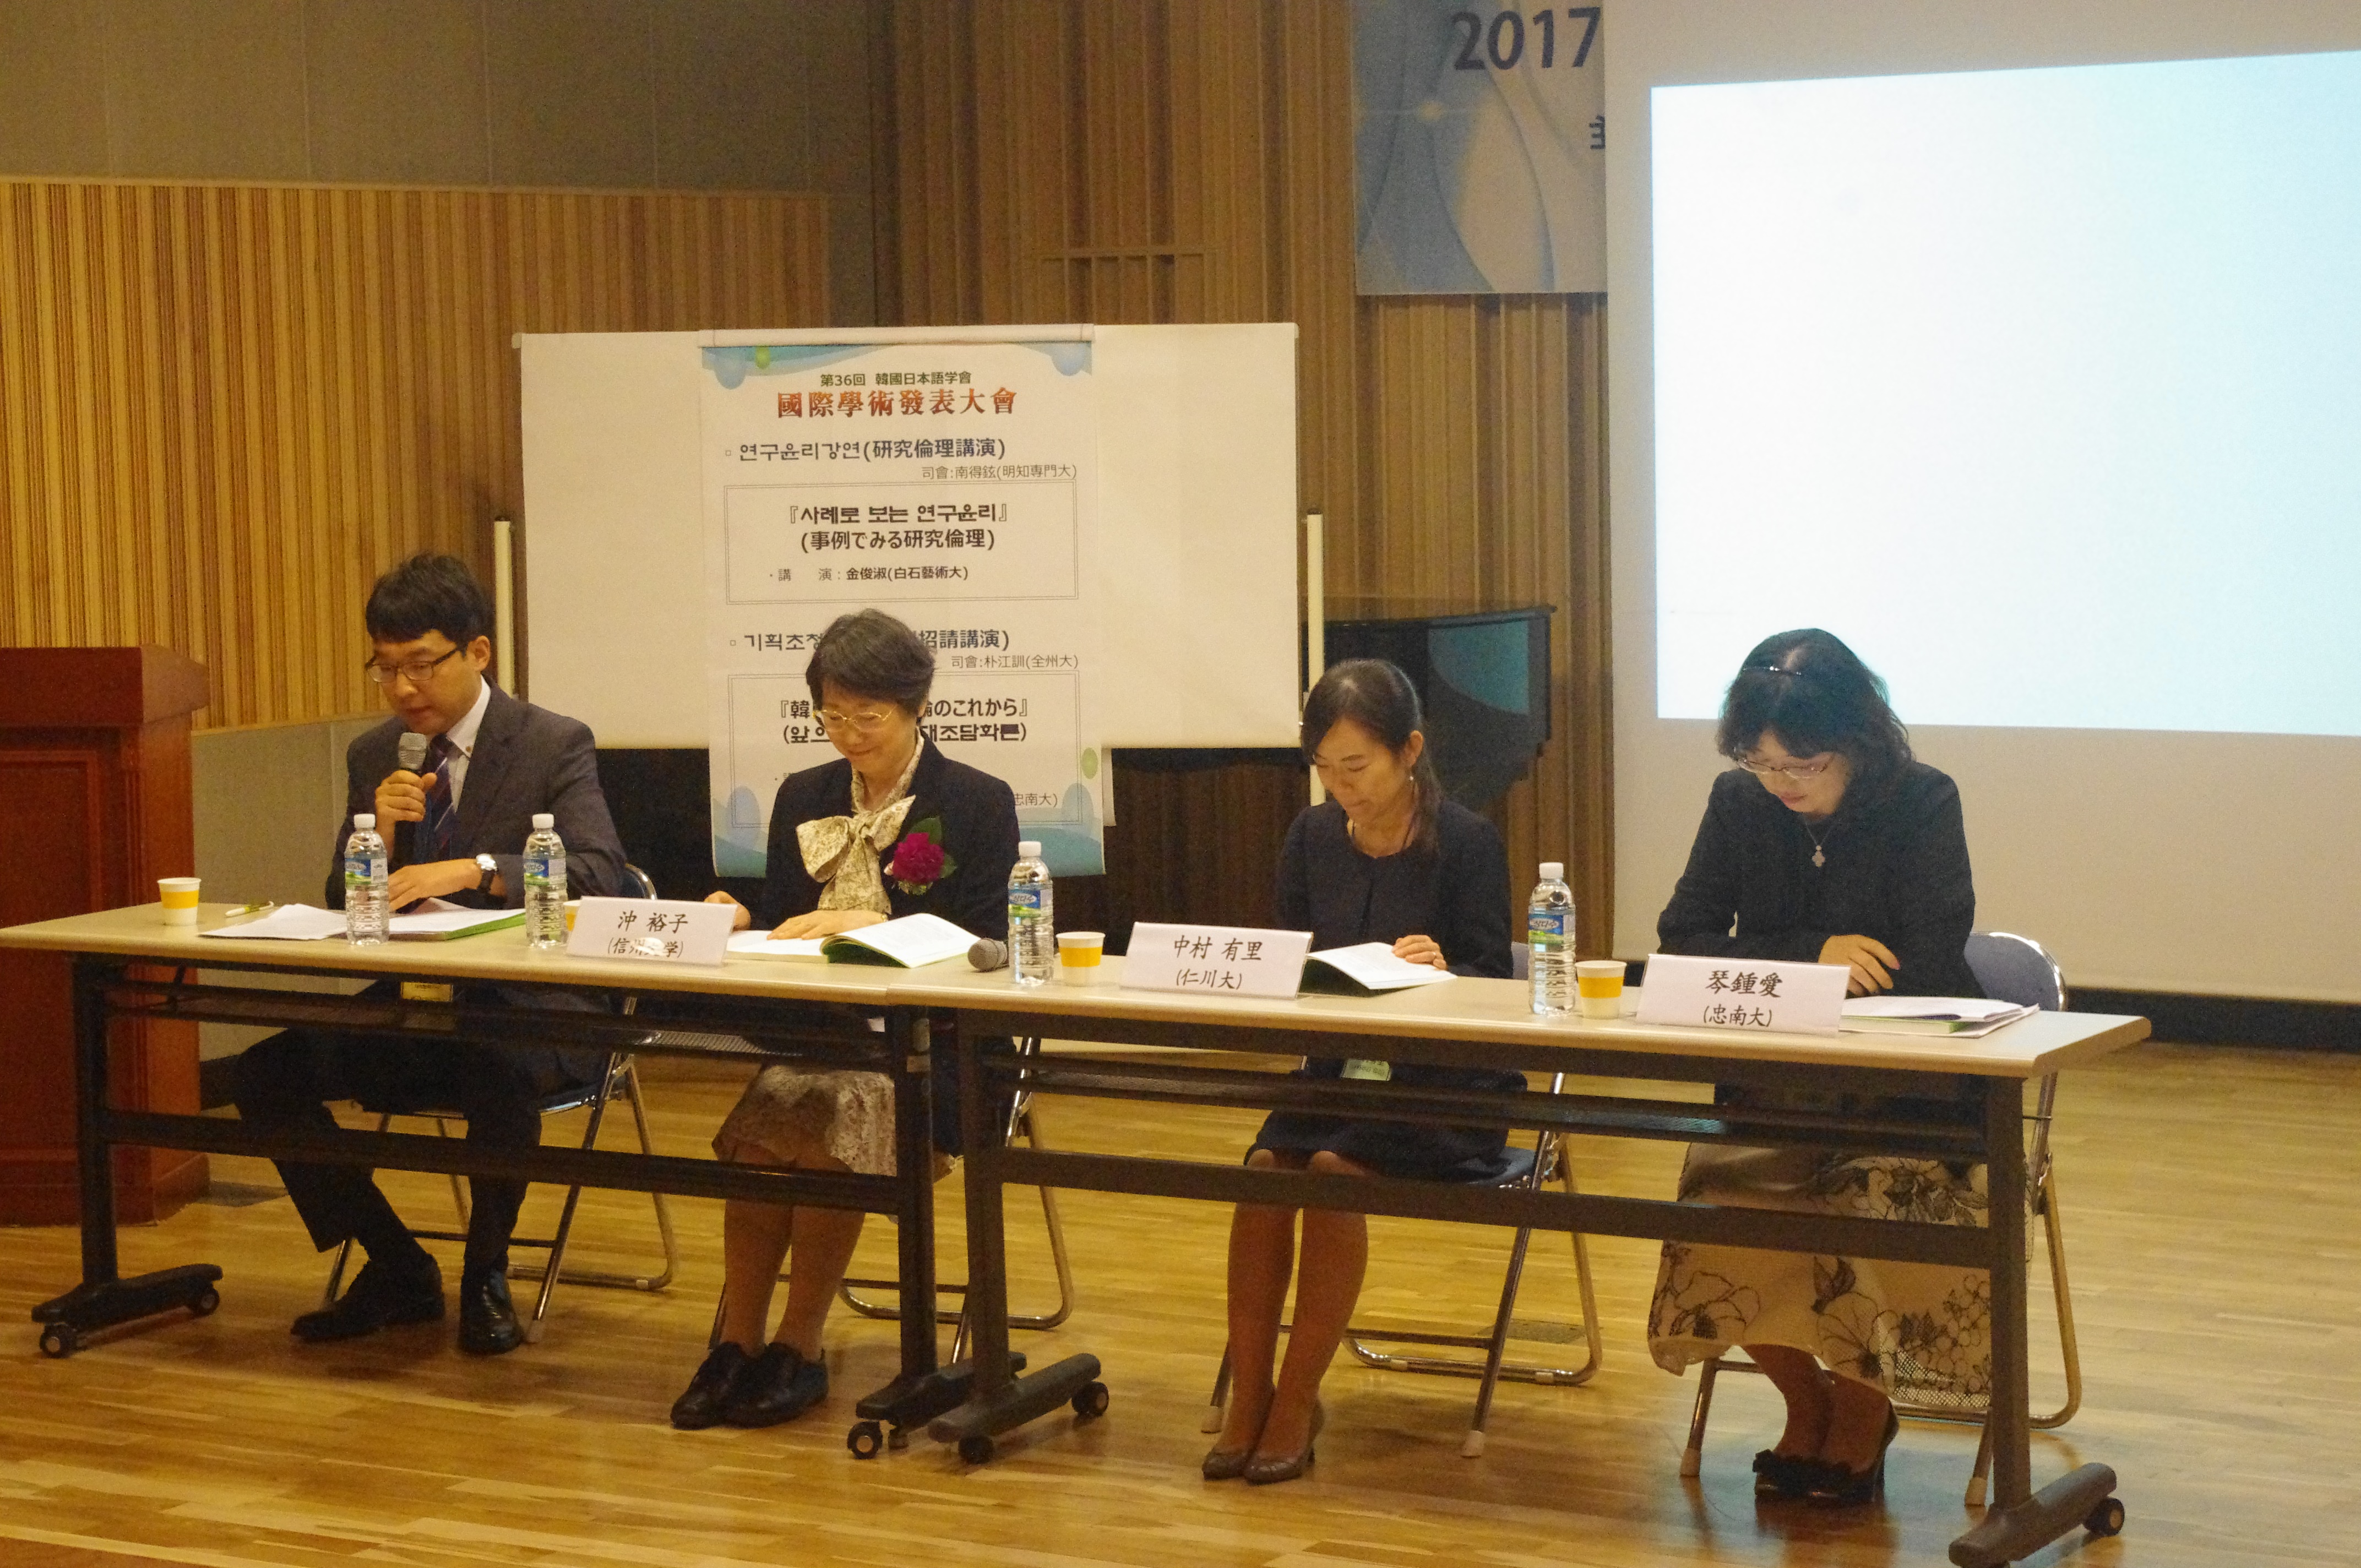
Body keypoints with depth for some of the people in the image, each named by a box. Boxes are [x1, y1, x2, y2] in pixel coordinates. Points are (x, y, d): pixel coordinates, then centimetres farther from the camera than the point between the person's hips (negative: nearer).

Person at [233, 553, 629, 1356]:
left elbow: (600, 873, -19)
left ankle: (486, 1276, -12)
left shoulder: (555, 745, -5)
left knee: (499, 1073, -39)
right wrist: (380, 832, -11)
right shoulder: (373, 757, 11)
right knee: (266, 1072, -15)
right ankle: (398, 1269, 2)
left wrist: (473, 869, -32)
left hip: (528, 1009, -6)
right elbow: (342, 906, 11)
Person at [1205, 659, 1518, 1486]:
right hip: (1336, 1069, 5)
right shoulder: (1312, 837, 7)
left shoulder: (1466, 841, -8)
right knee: (1263, 1168, -24)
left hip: (1443, 1084, -4)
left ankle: (1297, 1401, -20)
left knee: (1333, 1169, -29)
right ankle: (1247, 1399, -17)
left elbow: (1491, 984, -10)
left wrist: (1444, 968, -31)